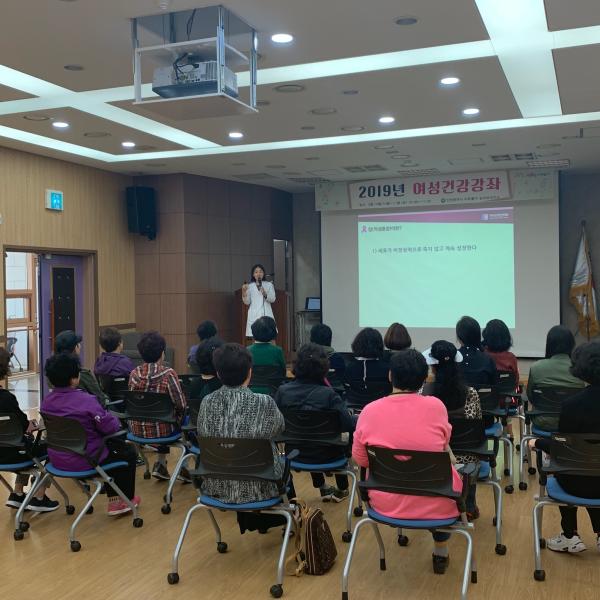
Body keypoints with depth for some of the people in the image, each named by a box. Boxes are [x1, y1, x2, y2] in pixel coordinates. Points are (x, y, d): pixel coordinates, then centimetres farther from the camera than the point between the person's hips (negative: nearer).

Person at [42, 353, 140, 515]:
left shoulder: (47, 400, -3)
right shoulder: (86, 400, -25)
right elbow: (111, 427, -19)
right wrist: (115, 419, 3)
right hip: (83, 460, -8)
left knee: (113, 445, 29)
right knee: (128, 451, 15)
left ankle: (114, 499, 35)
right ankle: (125, 500, 26)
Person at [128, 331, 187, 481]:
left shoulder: (134, 373, -3)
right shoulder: (168, 373, -17)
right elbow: (181, 405, -18)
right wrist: (178, 414, 4)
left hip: (137, 428, 5)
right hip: (160, 429, -5)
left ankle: (161, 465, 33)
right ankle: (185, 467, 29)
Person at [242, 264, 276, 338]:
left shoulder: (269, 285, 9)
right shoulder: (250, 286, 9)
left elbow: (273, 299, -1)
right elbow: (247, 302, 4)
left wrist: (265, 294, -19)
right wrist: (244, 292, -11)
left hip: (266, 314, 0)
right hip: (254, 315, 0)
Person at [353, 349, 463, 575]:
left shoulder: (370, 410, -11)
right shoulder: (436, 406, -13)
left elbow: (360, 460, 0)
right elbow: (443, 446, 6)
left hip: (386, 503, 2)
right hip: (435, 505, -2)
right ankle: (440, 555, 42)